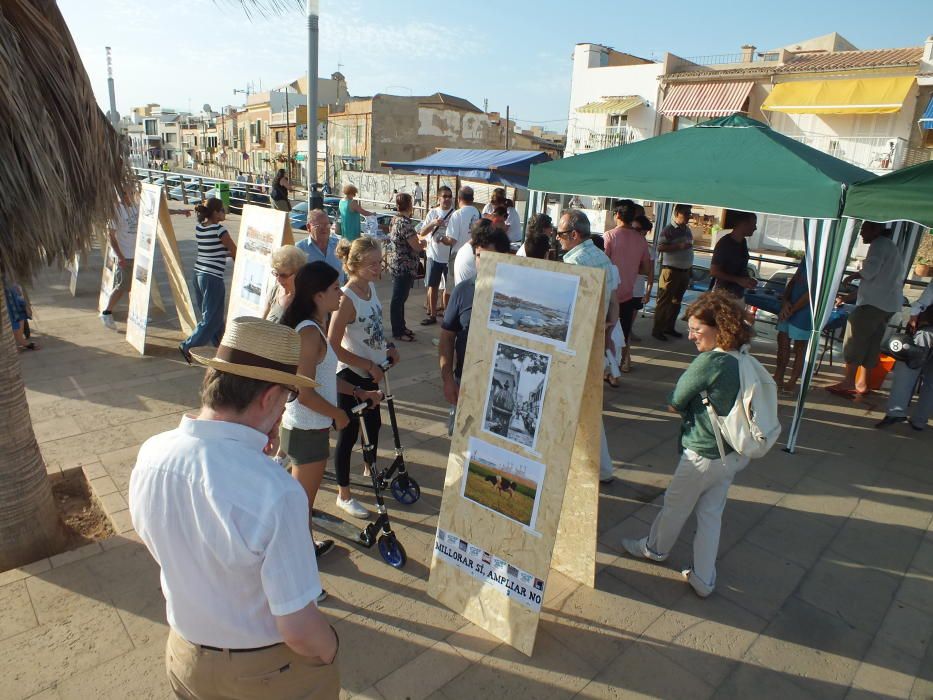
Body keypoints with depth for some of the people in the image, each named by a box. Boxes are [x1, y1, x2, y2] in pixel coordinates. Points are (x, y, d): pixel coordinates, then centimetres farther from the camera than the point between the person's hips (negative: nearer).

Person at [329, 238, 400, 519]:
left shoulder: (370, 287, 0)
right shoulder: (347, 299, -24)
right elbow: (334, 346, -24)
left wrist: (387, 347, 0)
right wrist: (369, 366, -20)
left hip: (372, 371, 8)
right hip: (351, 375, -8)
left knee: (374, 423, 24)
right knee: (348, 433, 5)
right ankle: (344, 495, 21)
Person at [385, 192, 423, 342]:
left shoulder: (395, 220, 8)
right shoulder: (406, 223, -22)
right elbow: (417, 247, -21)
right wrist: (423, 244, -1)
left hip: (395, 265, 10)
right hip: (404, 267, -10)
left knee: (400, 298, 18)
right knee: (399, 299, 0)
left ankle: (401, 327, 30)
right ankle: (397, 332, 11)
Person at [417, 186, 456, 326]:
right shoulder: (433, 213, 2)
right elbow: (422, 233, -1)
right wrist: (433, 223, -17)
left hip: (450, 256, -2)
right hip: (434, 255, 2)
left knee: (449, 287, 7)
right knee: (433, 286, 8)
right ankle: (432, 315, 18)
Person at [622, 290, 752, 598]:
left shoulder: (707, 362, -26)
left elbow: (673, 403, -17)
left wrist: (687, 406, 2)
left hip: (703, 456, -7)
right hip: (734, 455, 7)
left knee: (675, 506, 18)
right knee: (711, 515, 19)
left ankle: (655, 548, 43)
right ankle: (703, 579, 29)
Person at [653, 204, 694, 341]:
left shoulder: (687, 230, 14)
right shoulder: (668, 229, -9)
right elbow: (660, 248, -18)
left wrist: (690, 268, 19)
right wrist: (679, 246, -26)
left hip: (684, 271, 8)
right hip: (671, 270, -8)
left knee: (676, 302, 13)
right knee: (664, 302, -4)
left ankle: (669, 327, 23)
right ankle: (657, 330, 1)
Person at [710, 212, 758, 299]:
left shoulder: (743, 242, 7)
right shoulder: (724, 243, -16)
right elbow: (714, 271, -18)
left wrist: (748, 279, 3)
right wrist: (738, 280, -21)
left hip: (739, 294, 8)